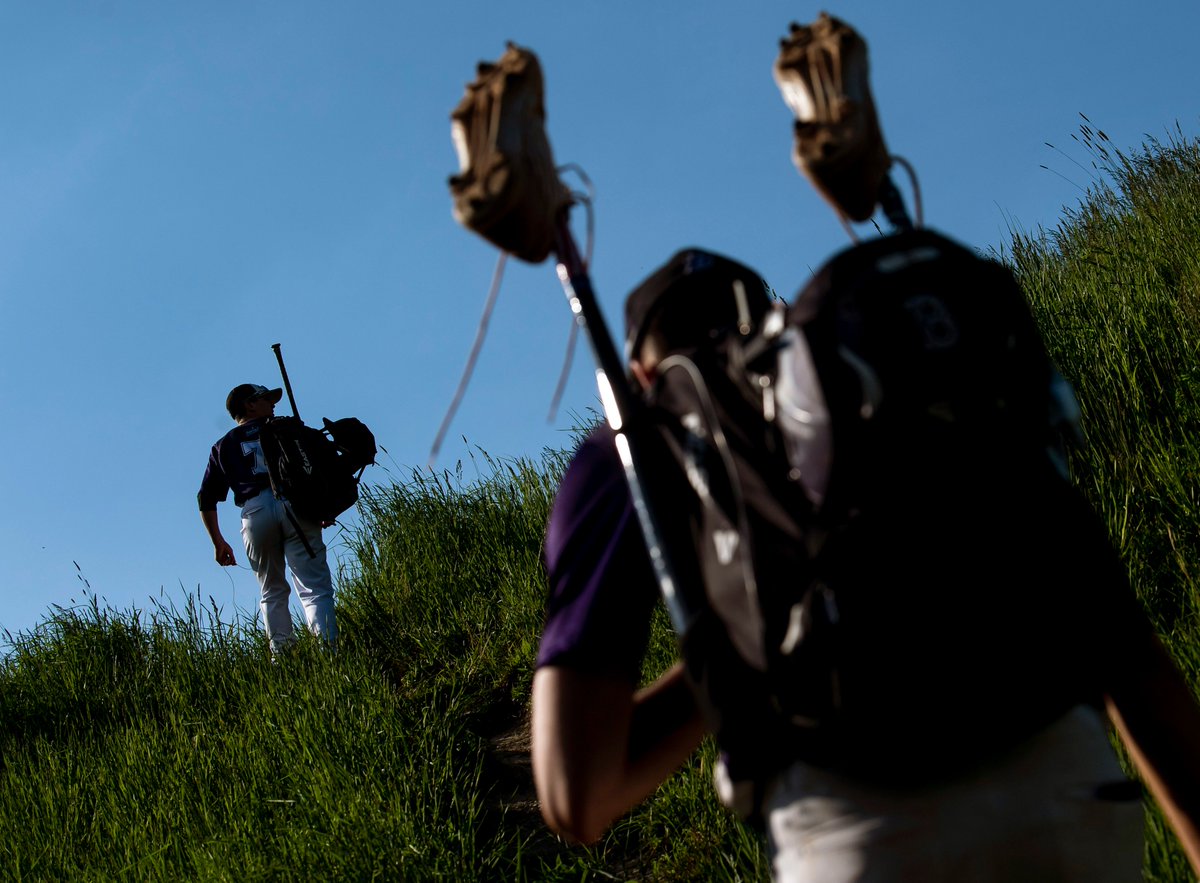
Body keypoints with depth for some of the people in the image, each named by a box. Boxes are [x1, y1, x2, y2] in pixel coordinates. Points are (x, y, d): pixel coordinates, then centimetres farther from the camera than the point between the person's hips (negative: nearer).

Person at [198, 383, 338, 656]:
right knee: (315, 588, -8)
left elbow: (206, 499, 19)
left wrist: (218, 542, 24)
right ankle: (328, 647, -27)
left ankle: (281, 654, -4)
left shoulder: (223, 446, 26)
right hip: (294, 503, -2)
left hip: (255, 512, 2)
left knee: (272, 592, 13)